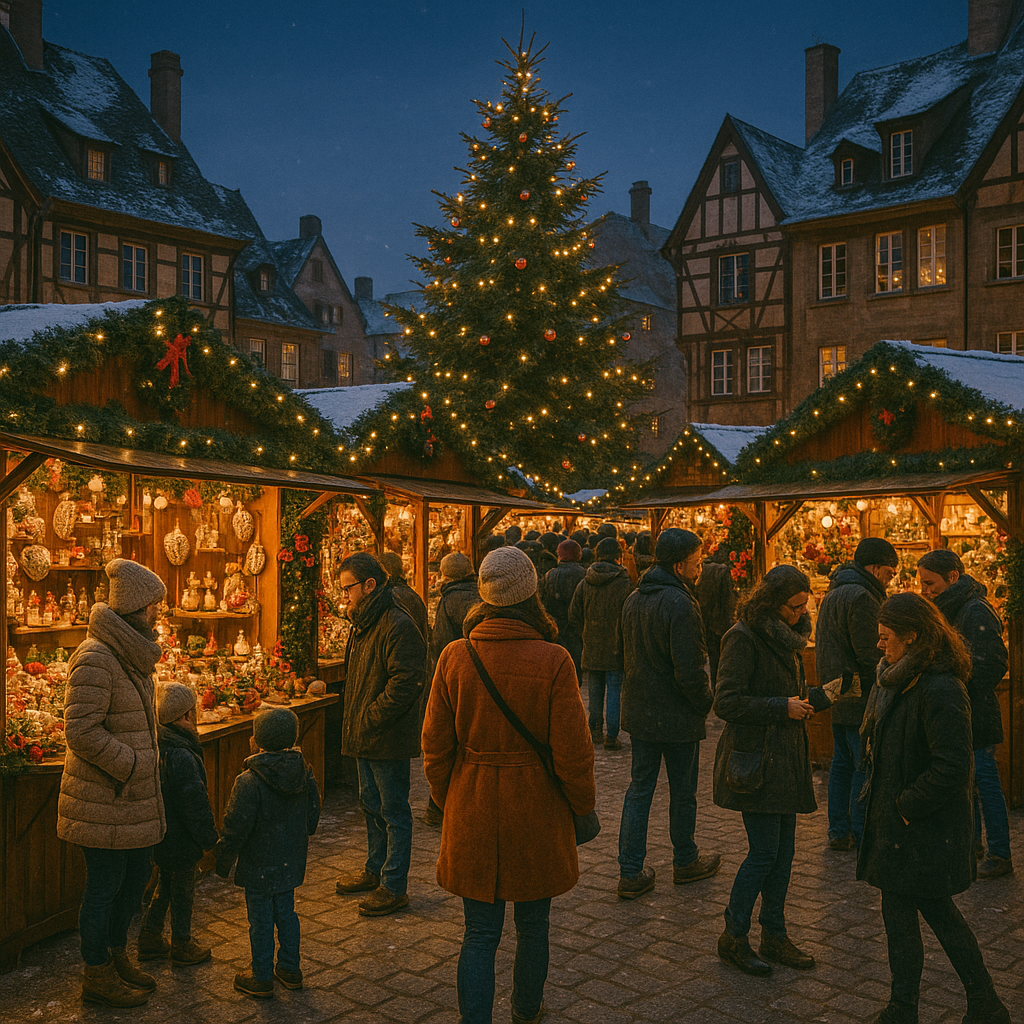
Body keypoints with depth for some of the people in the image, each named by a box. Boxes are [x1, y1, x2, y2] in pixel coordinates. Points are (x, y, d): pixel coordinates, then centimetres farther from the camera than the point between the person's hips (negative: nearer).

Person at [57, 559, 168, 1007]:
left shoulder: (131, 654, 10)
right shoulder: (95, 658, -21)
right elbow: (81, 732, -25)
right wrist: (133, 765, -20)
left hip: (134, 795, 9)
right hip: (104, 800, -9)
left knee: (137, 874, 19)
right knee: (104, 885, 5)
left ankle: (116, 955, 37)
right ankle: (97, 975, 21)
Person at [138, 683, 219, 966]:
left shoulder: (157, 746, 0)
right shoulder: (182, 756, -28)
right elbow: (194, 804, -23)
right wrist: (209, 837, -11)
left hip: (161, 835, 9)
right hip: (181, 841, -9)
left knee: (164, 888, 24)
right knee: (183, 892, 9)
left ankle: (150, 939, 33)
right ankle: (182, 947, 23)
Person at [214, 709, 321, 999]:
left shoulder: (249, 782, -23)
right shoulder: (305, 774, -4)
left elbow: (236, 830, -18)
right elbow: (312, 819, 8)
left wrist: (223, 861, -3)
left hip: (258, 866, -6)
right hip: (291, 863, 6)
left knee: (261, 921, 7)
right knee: (286, 913, 19)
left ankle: (262, 978, 19)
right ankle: (290, 970, 30)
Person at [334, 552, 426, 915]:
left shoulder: (398, 626, -20)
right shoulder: (363, 623, 12)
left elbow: (405, 682, -25)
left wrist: (370, 719, -20)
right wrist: (355, 724, 12)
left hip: (389, 739, -10)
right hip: (365, 738, 10)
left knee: (394, 812, 1)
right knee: (372, 806, 21)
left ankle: (394, 886, 11)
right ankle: (376, 870, 36)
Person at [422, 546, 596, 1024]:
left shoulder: (454, 657, -9)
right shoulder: (552, 661, -16)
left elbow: (435, 746, -2)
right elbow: (572, 751, -13)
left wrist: (447, 799, 13)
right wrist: (582, 804, 5)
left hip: (472, 811, 1)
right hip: (536, 811, -1)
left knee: (480, 934, 11)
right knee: (533, 926, 21)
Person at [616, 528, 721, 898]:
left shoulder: (633, 599, 6)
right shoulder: (680, 604, -22)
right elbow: (689, 670, -24)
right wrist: (706, 702, -8)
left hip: (639, 712, 7)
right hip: (677, 716, -7)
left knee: (639, 788, 11)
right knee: (683, 792, 12)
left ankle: (630, 873, 12)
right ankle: (685, 861, 30)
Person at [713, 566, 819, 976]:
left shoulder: (786, 636, 12)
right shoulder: (744, 638, -15)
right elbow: (727, 703, -19)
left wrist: (808, 699, 5)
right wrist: (782, 707, -18)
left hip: (786, 757, 9)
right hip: (755, 757, -8)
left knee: (784, 849, 11)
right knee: (764, 852, -4)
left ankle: (774, 935, 23)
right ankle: (733, 937, 11)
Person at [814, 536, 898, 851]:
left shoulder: (833, 594, 15)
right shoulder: (861, 597, -18)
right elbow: (869, 655, -20)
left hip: (839, 694, 10)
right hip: (860, 698, -10)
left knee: (843, 763, 16)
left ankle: (838, 831, 23)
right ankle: (863, 837, 5)